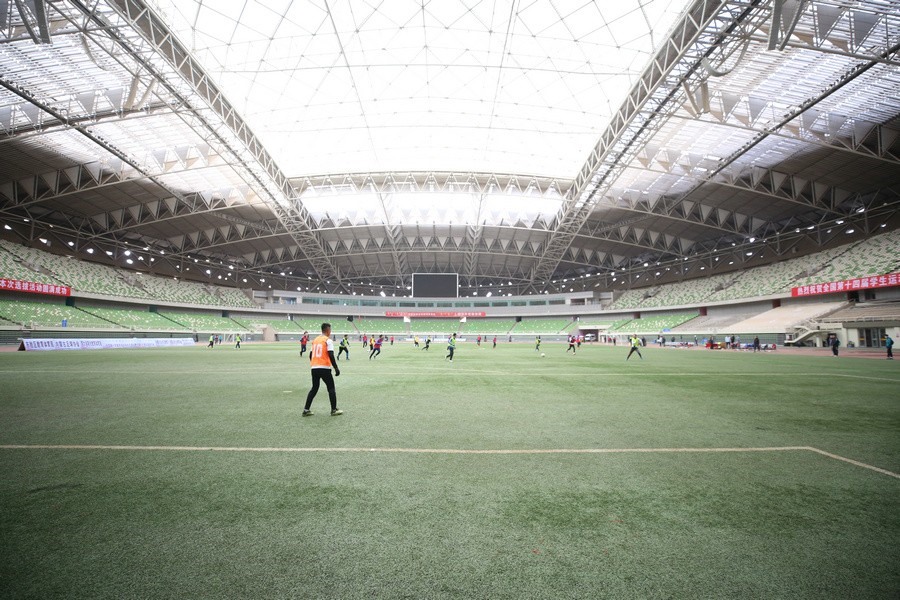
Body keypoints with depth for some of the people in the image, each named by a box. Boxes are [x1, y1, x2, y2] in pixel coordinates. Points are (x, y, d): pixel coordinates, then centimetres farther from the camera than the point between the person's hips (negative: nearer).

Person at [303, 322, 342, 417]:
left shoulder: (315, 340, 14)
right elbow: (331, 356, -14)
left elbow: (310, 355, 17)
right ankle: (334, 410, 6)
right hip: (324, 368, -6)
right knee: (331, 388, 6)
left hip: (314, 368, 6)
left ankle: (306, 410, 13)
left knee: (314, 389, 17)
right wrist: (336, 368, -10)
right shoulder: (328, 340, -7)